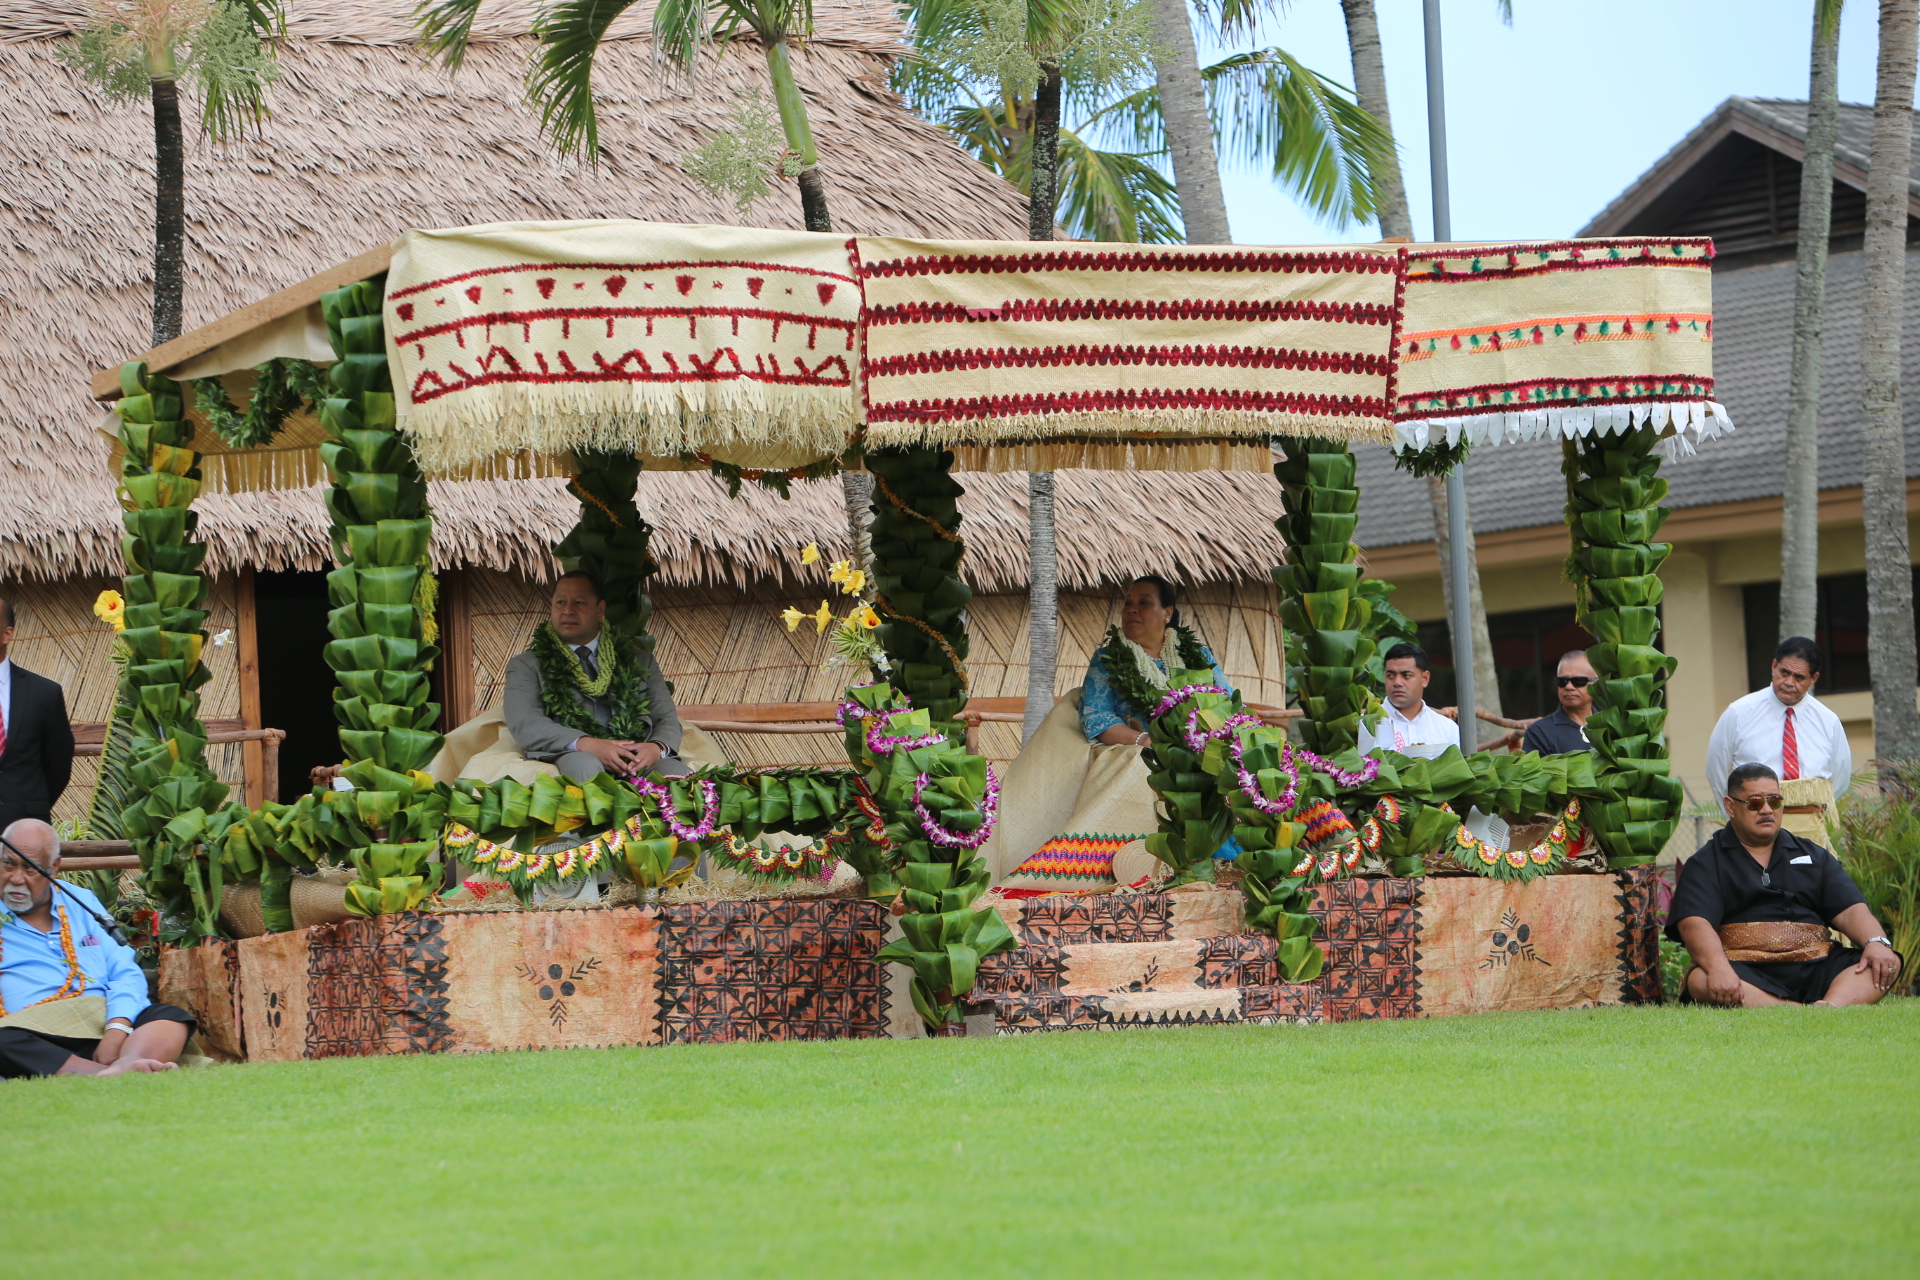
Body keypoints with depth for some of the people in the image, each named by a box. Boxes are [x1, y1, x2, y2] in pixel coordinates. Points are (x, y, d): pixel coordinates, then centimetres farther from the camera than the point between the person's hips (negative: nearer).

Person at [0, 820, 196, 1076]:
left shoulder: (81, 902, 22)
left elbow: (126, 975, 10)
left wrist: (116, 1031, -9)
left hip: (102, 1024, 4)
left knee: (172, 1017, -20)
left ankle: (121, 1068, -52)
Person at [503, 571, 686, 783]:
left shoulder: (640, 661, 26)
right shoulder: (526, 665, 17)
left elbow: (668, 719, 19)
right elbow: (524, 725, 0)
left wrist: (658, 748, -9)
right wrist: (587, 744, -19)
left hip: (638, 758, 2)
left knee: (679, 774, -32)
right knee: (583, 764, -39)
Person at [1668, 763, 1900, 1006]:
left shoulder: (1813, 856, 24)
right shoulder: (1704, 865, 11)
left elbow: (1849, 910, 13)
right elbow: (1693, 923, -7)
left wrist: (1876, 942, -11)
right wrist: (1718, 968, -28)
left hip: (1816, 969, 4)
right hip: (1747, 974, -4)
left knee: (1888, 962, -20)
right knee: (1700, 981, -37)